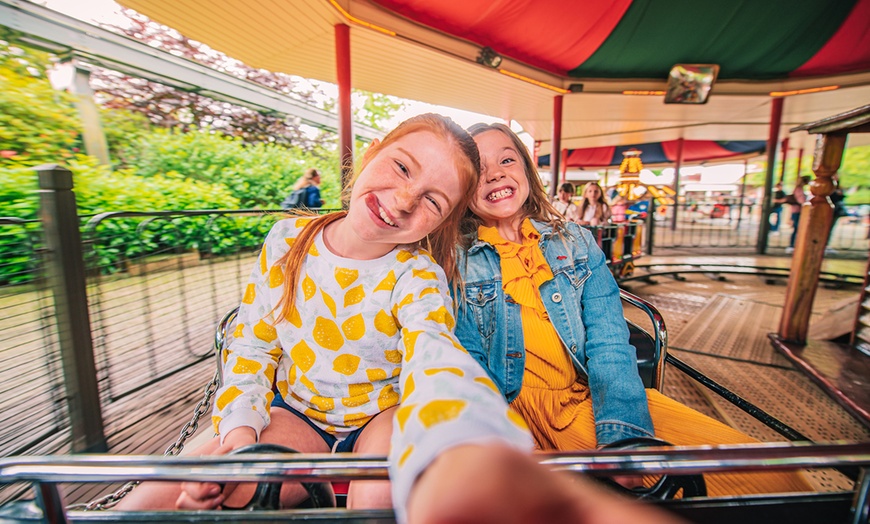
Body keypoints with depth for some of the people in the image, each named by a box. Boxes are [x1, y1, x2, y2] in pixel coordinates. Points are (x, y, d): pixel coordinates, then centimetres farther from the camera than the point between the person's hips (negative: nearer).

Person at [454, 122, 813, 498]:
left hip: (591, 397, 3)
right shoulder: (457, 264, -1)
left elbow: (608, 347, -2)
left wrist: (620, 436, -18)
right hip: (512, 407, -2)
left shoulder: (576, 244, 7)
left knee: (763, 474, -15)